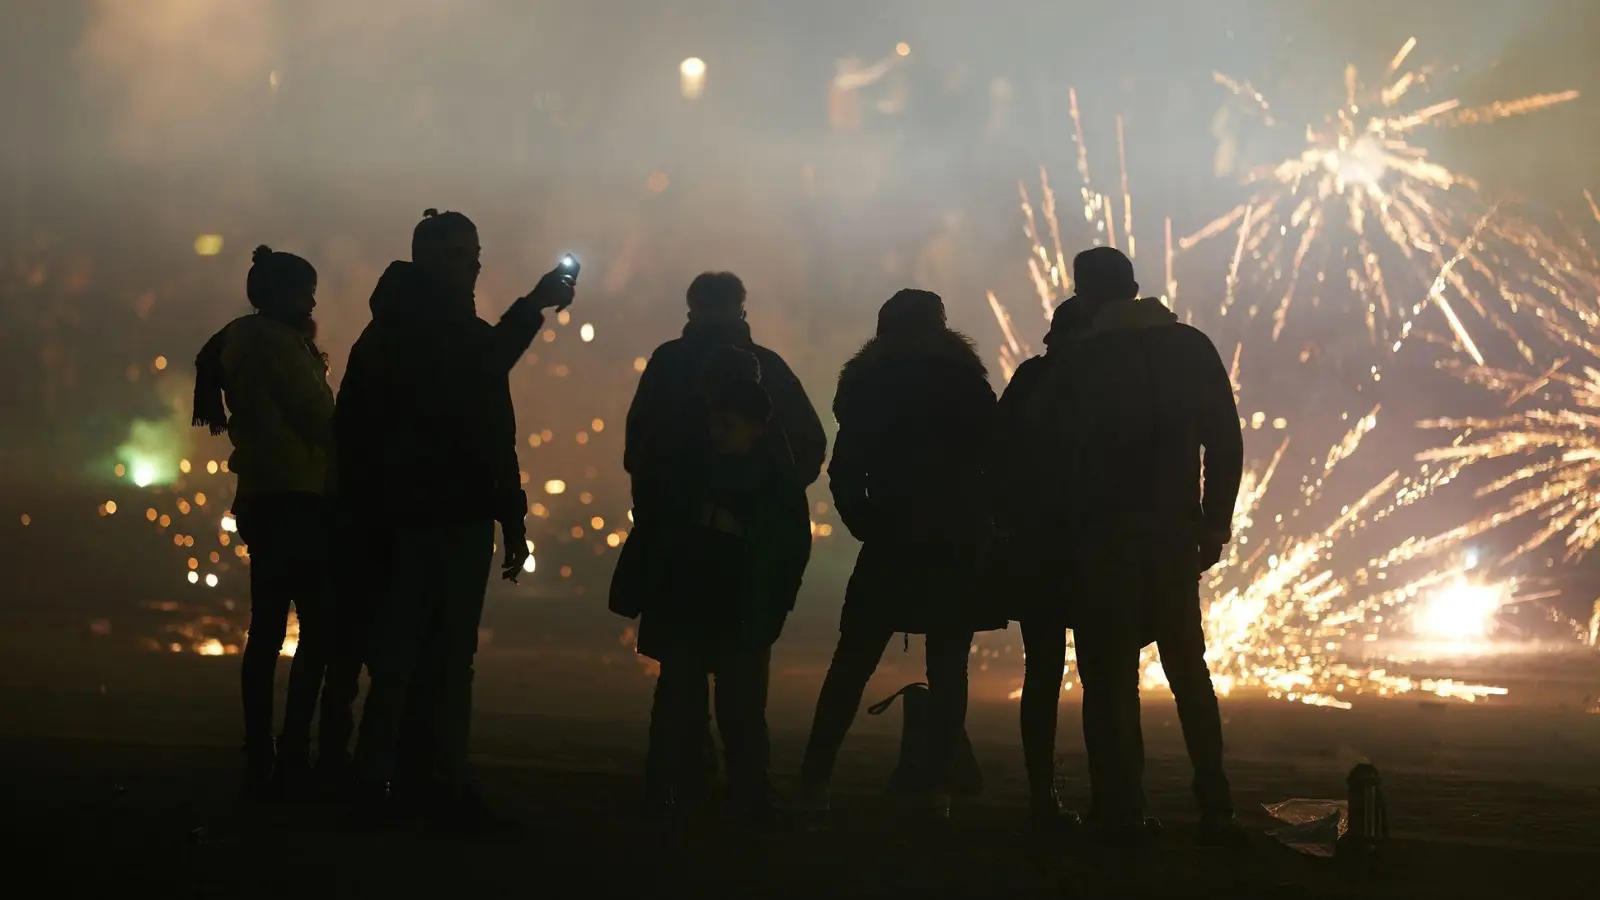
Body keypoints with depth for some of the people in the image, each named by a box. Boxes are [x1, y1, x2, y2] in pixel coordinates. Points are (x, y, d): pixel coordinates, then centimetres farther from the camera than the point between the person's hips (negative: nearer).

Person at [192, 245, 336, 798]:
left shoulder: (243, 341, 22)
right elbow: (317, 416, -10)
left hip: (263, 499, 10)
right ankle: (292, 755, -16)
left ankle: (260, 760, 7)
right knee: (319, 627, -11)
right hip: (293, 498, -10)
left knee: (269, 629, 7)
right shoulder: (275, 341, -8)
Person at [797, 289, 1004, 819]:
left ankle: (815, 779, 3)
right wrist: (985, 526, 7)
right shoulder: (963, 380, 0)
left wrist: (869, 528, 9)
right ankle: (937, 788, -4)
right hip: (956, 545, -1)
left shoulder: (865, 384, 5)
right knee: (947, 670, 2)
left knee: (852, 664, 7)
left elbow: (845, 473, 2)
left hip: (889, 544, 1)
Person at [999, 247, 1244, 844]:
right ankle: (1214, 810, 2)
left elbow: (1046, 452, 1)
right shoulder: (1190, 347, 6)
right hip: (1173, 531, 2)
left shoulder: (1076, 360, 2)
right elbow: (1224, 440, 1)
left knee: (1111, 675, 0)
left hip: (1102, 536, -2)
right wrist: (1215, 521, 4)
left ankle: (1122, 810, -6)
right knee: (1187, 666, 9)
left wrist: (1063, 527, 12)